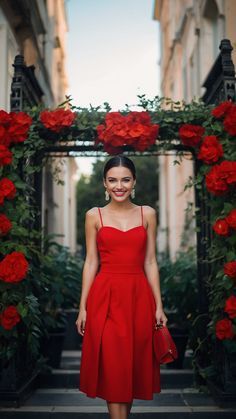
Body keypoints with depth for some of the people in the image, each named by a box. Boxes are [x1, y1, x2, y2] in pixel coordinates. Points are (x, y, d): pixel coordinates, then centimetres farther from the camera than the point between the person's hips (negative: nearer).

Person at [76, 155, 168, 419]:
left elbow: (150, 262, 6)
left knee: (135, 363, 8)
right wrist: (83, 307, -1)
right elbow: (91, 262, 3)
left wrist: (159, 306, 2)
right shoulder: (94, 215, 3)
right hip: (106, 297, -1)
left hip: (139, 296, 2)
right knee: (112, 366, -2)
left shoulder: (147, 214, 6)